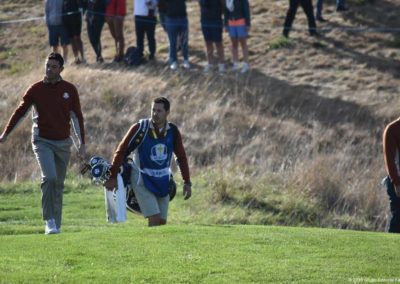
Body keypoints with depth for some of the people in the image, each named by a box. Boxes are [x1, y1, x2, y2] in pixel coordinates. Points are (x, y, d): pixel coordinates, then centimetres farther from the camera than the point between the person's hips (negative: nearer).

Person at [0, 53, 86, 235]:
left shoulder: (69, 90, 3)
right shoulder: (36, 90, -1)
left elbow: (77, 117, 9)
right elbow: (20, 112, 4)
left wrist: (81, 143, 8)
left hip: (63, 143, 2)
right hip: (42, 141, -2)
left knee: (59, 184, 7)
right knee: (49, 177, -22)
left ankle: (56, 225, 17)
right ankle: (49, 221, -17)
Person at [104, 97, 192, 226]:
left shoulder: (173, 131, -4)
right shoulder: (140, 128, -15)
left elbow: (181, 157, 7)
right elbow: (121, 151, -10)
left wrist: (187, 183, 5)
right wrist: (113, 177, -11)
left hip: (163, 182, 4)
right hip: (143, 180, -4)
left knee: (162, 222, 4)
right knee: (154, 220, -16)